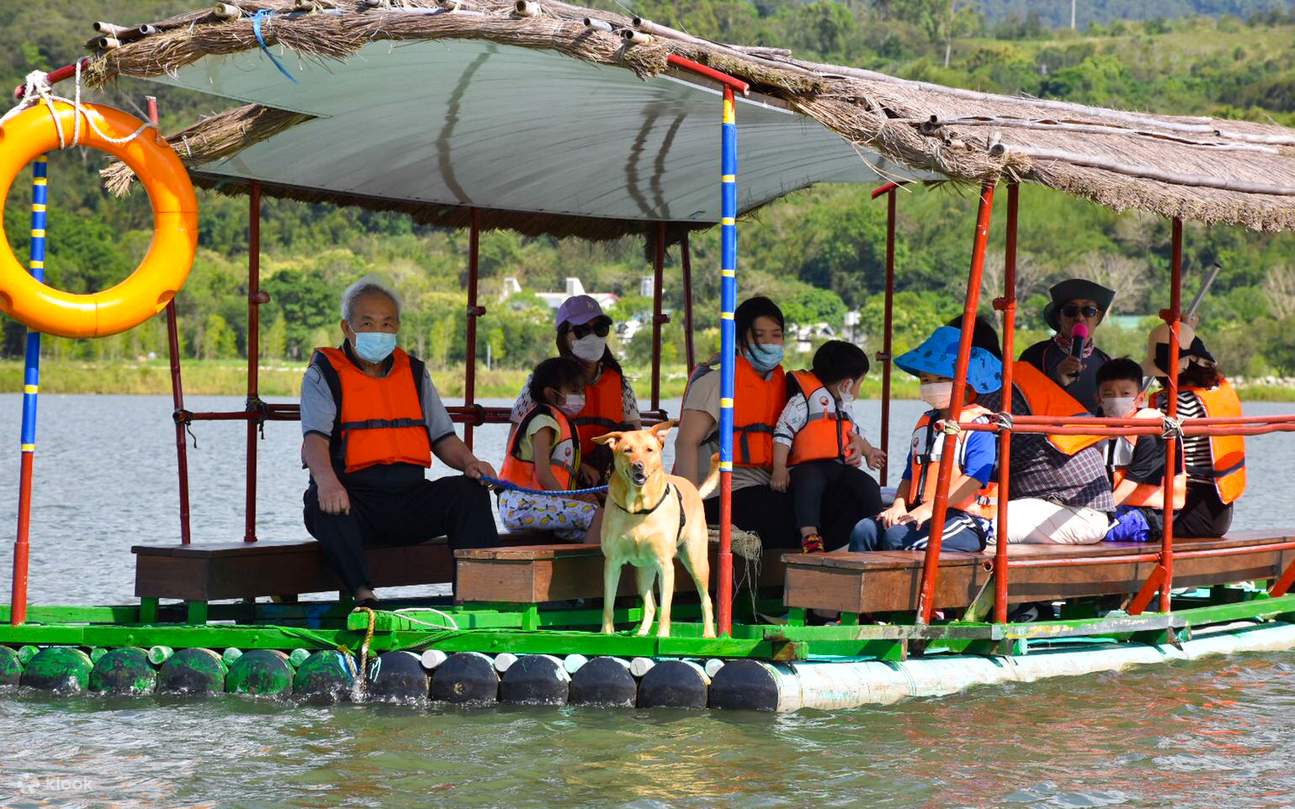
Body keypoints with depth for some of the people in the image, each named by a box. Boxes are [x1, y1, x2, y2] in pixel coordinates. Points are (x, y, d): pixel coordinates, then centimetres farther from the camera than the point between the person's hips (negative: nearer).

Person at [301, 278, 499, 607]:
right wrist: (326, 479, -33)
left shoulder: (414, 373, 20)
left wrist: (469, 462, -7)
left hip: (410, 498, 4)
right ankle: (363, 595, -51)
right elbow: (315, 438, -11)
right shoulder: (324, 374, 5)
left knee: (470, 491, -20)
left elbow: (442, 437, 17)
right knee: (321, 503, -37)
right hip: (354, 495, -4)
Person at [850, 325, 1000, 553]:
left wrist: (929, 508, -22)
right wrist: (899, 505, 1)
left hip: (964, 520, -8)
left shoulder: (979, 424, -4)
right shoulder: (925, 423, 24)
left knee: (898, 537, -33)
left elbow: (975, 477, -16)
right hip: (919, 512, 8)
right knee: (864, 530, -17)